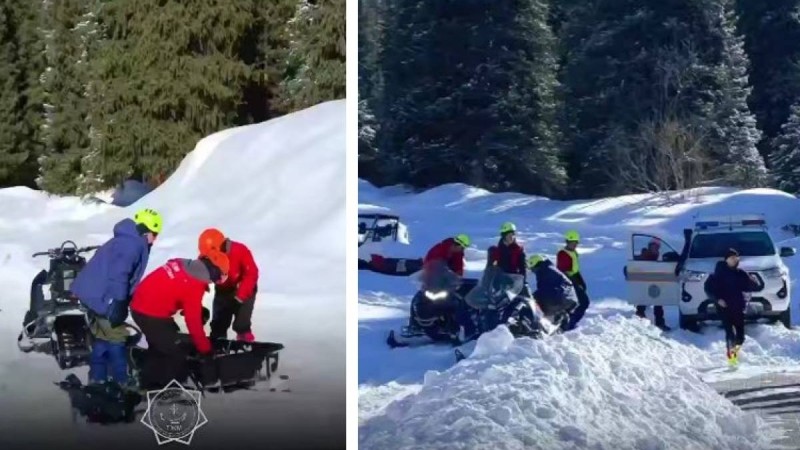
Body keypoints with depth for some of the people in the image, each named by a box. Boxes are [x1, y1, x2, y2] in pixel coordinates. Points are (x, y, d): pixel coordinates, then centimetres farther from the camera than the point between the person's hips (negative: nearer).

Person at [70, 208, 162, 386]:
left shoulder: (125, 240, 18)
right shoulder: (134, 244, -14)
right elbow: (118, 274, -24)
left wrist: (118, 302, 26)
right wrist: (118, 303, -27)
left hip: (90, 293, 10)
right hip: (101, 297, -10)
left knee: (102, 338, 19)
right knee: (115, 339, -1)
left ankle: (96, 380, 25)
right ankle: (122, 382, 7)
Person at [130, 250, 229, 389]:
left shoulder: (182, 265, 6)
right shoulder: (194, 285, -16)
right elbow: (194, 321, -12)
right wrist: (205, 349, -2)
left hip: (140, 306, 9)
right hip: (151, 314, -9)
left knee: (158, 346, 25)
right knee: (176, 352, -1)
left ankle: (149, 384, 36)